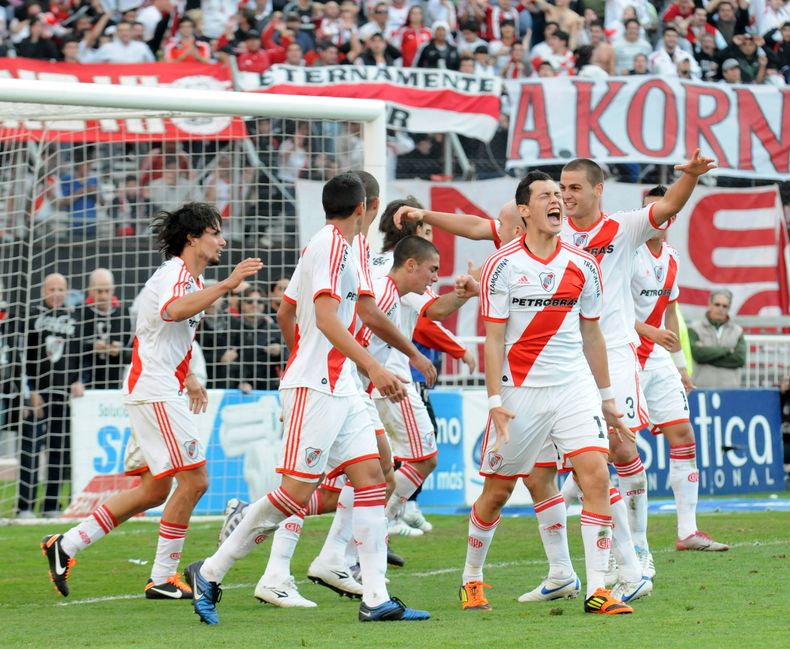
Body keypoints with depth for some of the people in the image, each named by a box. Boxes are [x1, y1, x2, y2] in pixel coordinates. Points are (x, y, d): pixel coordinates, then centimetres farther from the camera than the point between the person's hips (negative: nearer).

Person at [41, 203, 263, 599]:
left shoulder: (193, 279, 18)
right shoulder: (175, 273, -14)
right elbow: (173, 310, -38)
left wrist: (188, 379, 28)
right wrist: (226, 285, -40)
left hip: (160, 391, 11)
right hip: (154, 392, -11)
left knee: (153, 490, 11)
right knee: (194, 480, -11)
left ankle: (65, 546, 16)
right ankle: (162, 579, -4)